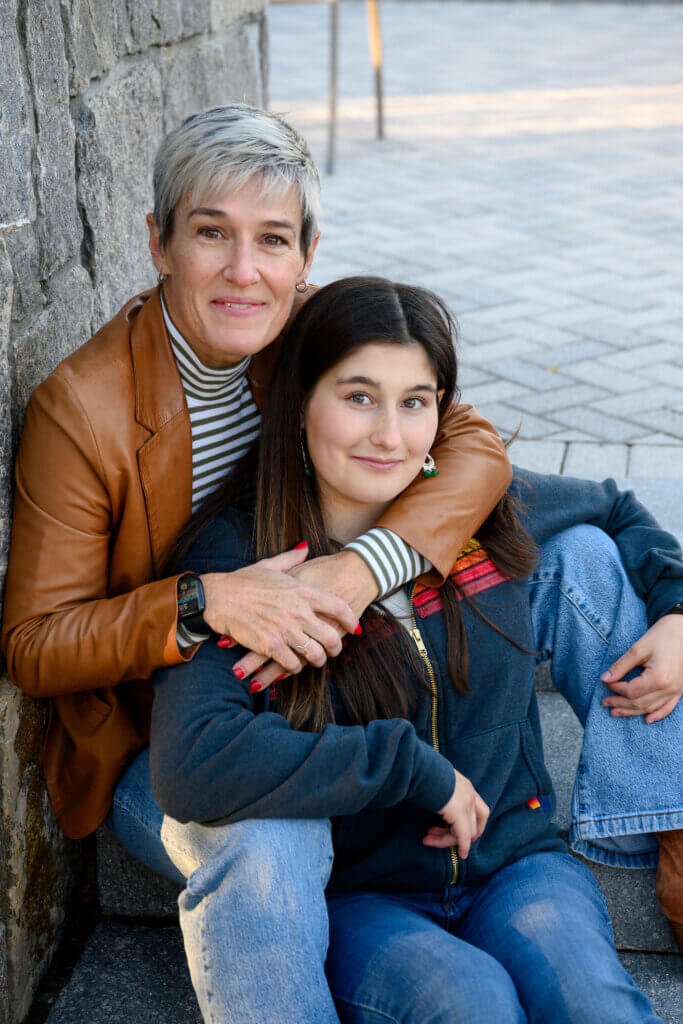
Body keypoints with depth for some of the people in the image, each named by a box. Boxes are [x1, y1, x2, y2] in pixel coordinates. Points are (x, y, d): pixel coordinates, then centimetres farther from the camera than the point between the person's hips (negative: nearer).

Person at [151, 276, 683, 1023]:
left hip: (514, 861, 2)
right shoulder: (235, 553, -13)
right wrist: (410, 765, -21)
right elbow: (192, 767, -26)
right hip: (353, 897, -2)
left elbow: (616, 511, 21)